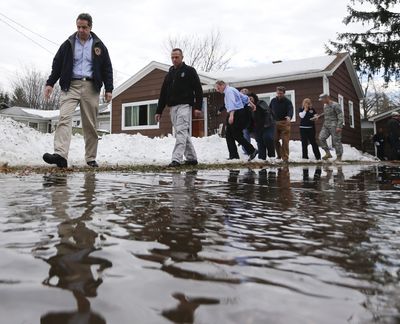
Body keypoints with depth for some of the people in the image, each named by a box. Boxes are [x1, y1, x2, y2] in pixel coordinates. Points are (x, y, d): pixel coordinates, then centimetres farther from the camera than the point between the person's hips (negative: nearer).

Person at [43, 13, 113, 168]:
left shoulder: (99, 46, 11)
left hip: (91, 87, 0)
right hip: (71, 86, 0)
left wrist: (109, 89, 3)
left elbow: (107, 69, 11)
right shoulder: (68, 44, 11)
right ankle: (60, 155, -30)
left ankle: (91, 158, 10)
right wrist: (50, 83, 4)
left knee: (90, 124, 2)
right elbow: (57, 65, 12)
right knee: (64, 118, -18)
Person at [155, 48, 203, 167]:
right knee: (184, 134, 9)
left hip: (184, 105, -6)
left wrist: (198, 107, -14)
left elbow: (198, 90, -3)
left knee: (181, 132, -16)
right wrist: (159, 111, 14)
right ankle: (191, 158, 17)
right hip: (173, 107, 6)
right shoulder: (169, 74, 20)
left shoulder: (189, 71, 4)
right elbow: (163, 94, 19)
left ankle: (176, 159, -22)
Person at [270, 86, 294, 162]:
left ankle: (285, 157, 1)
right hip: (275, 123, 4)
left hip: (284, 123, -4)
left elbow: (290, 110, -23)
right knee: (275, 140, 6)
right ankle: (280, 155, 22)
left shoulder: (287, 101, -7)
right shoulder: (273, 101, 8)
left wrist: (289, 116, -44)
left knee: (285, 141, -6)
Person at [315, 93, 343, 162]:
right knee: (321, 138, -9)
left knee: (336, 141, -3)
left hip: (334, 125, -7)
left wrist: (339, 126, -21)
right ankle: (328, 153, 0)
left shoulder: (335, 105, -10)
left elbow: (340, 116, -14)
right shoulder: (325, 106, 14)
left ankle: (339, 157, 7)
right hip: (326, 125, 7)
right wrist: (319, 116, 21)